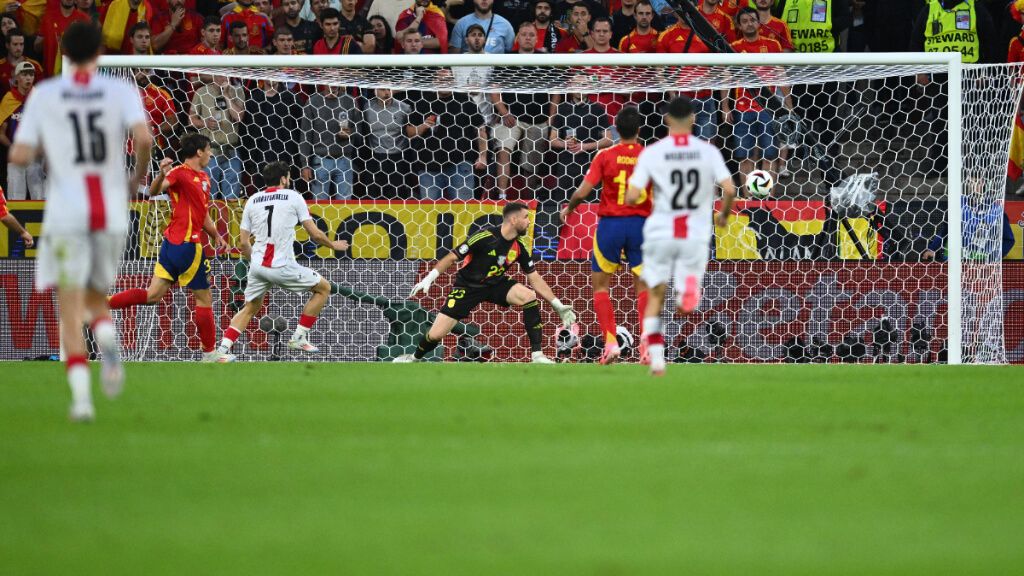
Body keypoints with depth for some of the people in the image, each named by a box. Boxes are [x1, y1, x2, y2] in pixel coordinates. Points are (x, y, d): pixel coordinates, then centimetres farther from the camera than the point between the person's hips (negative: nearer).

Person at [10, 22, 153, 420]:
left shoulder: (43, 95, 2)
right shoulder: (122, 91, 2)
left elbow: (19, 157, -1)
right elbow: (144, 138, -15)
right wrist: (139, 175, 5)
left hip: (66, 212, -1)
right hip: (111, 212, 1)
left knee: (70, 306, -1)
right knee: (95, 298, 18)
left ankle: (80, 392, -21)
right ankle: (108, 341, -19)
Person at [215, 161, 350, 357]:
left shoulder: (253, 200, 12)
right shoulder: (293, 197, 1)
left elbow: (243, 242, 11)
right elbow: (315, 234, 1)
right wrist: (333, 245, 21)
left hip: (257, 266, 5)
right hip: (283, 266, -5)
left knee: (250, 308, 23)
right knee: (324, 288, 14)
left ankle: (223, 349, 5)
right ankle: (299, 338, 12)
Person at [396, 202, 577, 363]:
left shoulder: (519, 248, -6)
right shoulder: (485, 238, -23)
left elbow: (535, 279, 2)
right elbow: (451, 258, -16)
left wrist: (558, 306, -1)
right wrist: (428, 279, -23)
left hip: (496, 284, 4)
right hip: (467, 287, -4)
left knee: (530, 296, -23)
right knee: (436, 334, -11)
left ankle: (537, 355, -16)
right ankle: (415, 357, 24)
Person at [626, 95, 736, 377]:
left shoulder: (651, 153, -3)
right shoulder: (708, 152, -1)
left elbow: (631, 197, -7)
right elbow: (729, 190, -8)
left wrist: (635, 199, 17)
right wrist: (724, 215, 12)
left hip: (660, 234, 0)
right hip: (696, 235, 0)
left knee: (655, 297, 15)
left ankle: (656, 360, 4)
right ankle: (689, 288, -30)